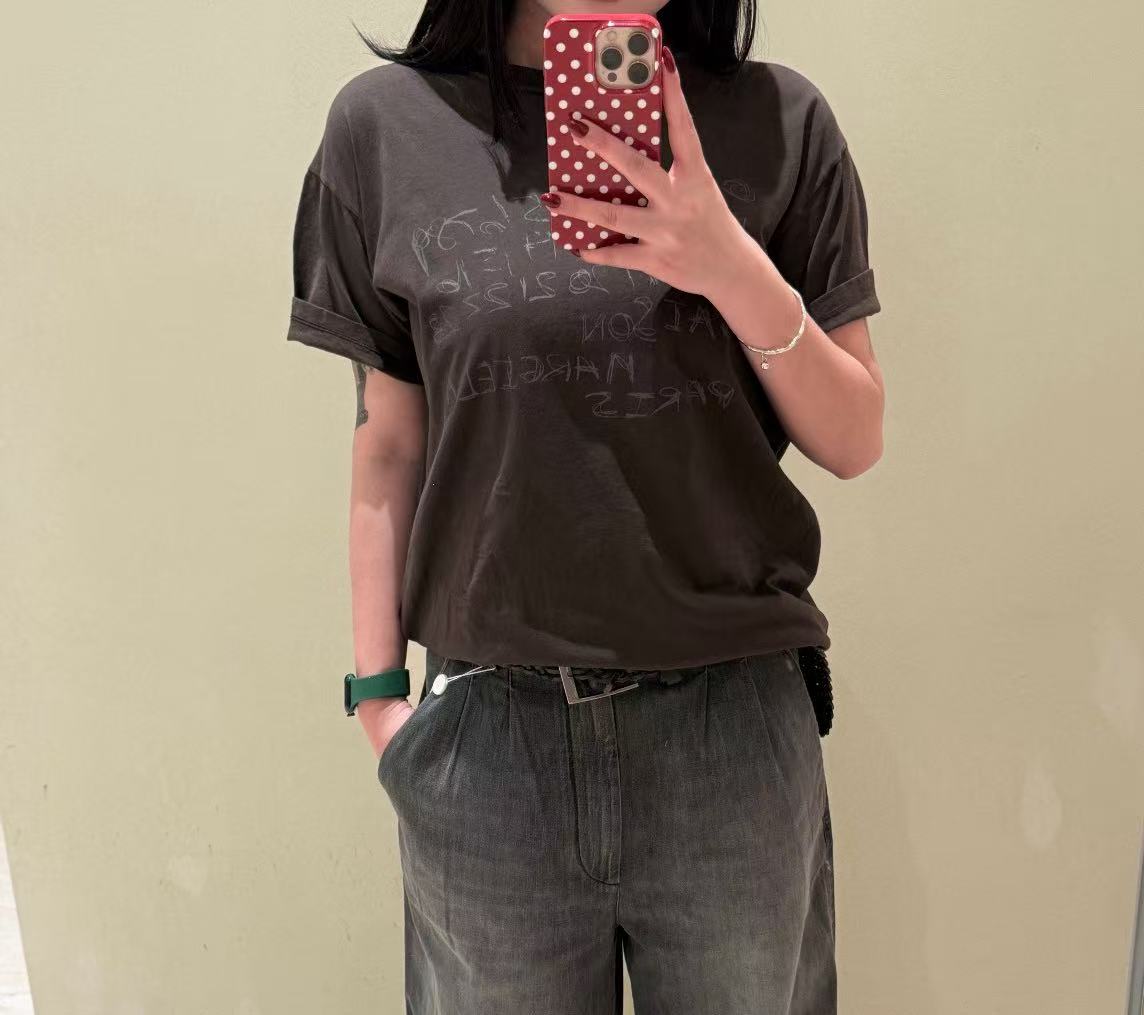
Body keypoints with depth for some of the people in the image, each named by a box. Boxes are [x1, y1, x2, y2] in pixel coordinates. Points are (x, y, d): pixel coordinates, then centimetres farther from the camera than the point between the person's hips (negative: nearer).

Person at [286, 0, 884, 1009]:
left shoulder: (780, 120, 0)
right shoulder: (387, 124, 0)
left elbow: (854, 443, 1)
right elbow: (391, 443, 4)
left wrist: (740, 274, -15)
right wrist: (378, 693, 4)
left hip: (734, 724, 1)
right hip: (486, 732, 0)